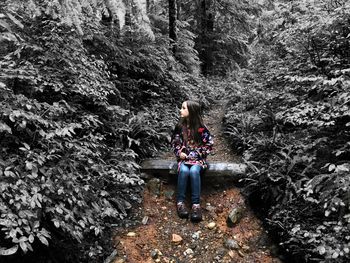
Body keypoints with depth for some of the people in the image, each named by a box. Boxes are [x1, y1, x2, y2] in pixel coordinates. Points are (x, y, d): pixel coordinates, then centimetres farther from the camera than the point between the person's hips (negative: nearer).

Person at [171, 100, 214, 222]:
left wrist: (197, 154, -9)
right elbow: (174, 142, 12)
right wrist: (179, 153, -5)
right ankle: (180, 202, -25)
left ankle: (196, 204, -32)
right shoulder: (180, 126, 4)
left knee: (194, 171, -35)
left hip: (198, 158, -2)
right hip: (184, 157, 2)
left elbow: (209, 143, -2)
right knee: (183, 171, -32)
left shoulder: (201, 128, -6)